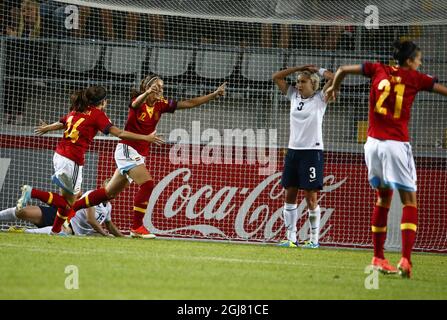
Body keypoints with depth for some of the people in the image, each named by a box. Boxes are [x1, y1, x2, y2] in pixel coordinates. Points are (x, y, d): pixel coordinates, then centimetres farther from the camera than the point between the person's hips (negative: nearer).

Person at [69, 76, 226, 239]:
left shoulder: (161, 104, 5)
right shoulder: (138, 102, -12)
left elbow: (189, 103, 4)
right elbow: (136, 103, -38)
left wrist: (215, 94, -2)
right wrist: (147, 93, -60)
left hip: (139, 154, 7)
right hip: (127, 149, -7)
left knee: (110, 192, 11)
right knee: (147, 184, -20)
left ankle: (71, 207, 21)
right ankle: (136, 227, -13)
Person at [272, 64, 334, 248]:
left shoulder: (319, 98, -2)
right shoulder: (294, 96, 11)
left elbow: (334, 79, -15)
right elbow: (276, 77, 12)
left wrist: (318, 70, -1)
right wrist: (299, 68, 5)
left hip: (312, 151, -6)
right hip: (293, 150, 6)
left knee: (311, 197, -3)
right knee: (290, 195, 4)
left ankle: (314, 239, 3)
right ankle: (291, 238, 7)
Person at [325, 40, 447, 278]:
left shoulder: (378, 69, 9)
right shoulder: (414, 78, -1)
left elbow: (343, 70, 17)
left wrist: (334, 88, 36)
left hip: (374, 143, 5)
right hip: (396, 144, -5)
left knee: (383, 197, 18)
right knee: (409, 201, 0)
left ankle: (378, 258, 19)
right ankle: (405, 259, -15)